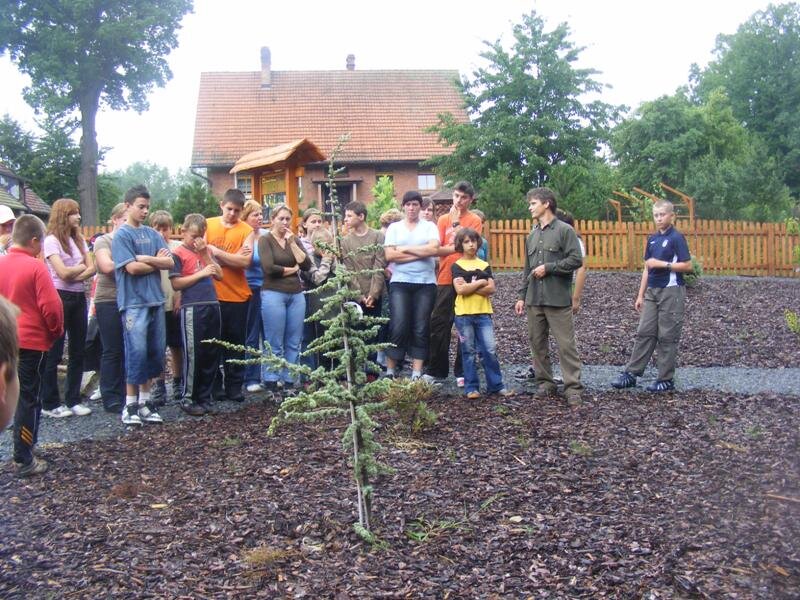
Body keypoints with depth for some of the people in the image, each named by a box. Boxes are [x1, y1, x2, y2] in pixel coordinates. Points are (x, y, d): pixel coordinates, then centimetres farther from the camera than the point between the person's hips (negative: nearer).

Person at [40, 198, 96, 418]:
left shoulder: (79, 239, 13)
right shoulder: (52, 240, -8)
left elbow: (91, 269, 5)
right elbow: (63, 272, -16)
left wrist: (75, 275, -13)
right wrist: (81, 267, 1)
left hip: (79, 297, 7)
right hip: (60, 298, -7)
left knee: (78, 351, 9)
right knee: (54, 353, 0)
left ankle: (73, 400, 18)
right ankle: (50, 404, 8)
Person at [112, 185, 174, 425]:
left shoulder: (153, 234, 13)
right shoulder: (121, 235, -3)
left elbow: (170, 262, 4)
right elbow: (132, 267, -13)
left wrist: (145, 258, -8)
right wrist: (157, 261, 0)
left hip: (155, 300, 6)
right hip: (134, 302, -6)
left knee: (156, 351, 7)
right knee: (137, 352, -7)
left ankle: (144, 400, 18)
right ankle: (130, 404, 4)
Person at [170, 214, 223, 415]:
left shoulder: (205, 250, 16)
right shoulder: (178, 254, -2)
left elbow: (219, 275, 9)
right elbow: (176, 284, -9)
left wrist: (205, 254, 0)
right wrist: (201, 273, -12)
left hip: (212, 306, 6)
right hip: (192, 308, -6)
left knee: (212, 354, 8)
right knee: (193, 355, -2)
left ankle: (204, 397, 19)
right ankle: (187, 399, 9)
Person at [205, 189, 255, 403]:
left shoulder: (246, 231, 0)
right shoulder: (208, 225, 5)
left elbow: (245, 261, -11)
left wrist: (216, 252, -13)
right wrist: (232, 259, -11)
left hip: (238, 296, -1)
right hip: (211, 294, 1)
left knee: (236, 343, 6)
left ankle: (234, 386, 15)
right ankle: (214, 386, 19)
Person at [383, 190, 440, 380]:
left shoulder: (429, 226, 9)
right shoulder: (394, 227, 9)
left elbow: (434, 249, -10)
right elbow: (390, 255, -5)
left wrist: (405, 249, -7)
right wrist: (421, 253, -7)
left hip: (425, 283, 1)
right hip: (400, 282, -1)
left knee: (421, 328, 2)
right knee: (398, 327, -8)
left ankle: (417, 373, 7)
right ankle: (390, 371, 2)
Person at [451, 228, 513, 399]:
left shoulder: (484, 265, 11)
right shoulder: (457, 266, 3)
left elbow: (491, 289, -3)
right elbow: (460, 290, -12)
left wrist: (469, 287, -10)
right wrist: (480, 283, -6)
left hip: (483, 313, 2)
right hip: (464, 314, -2)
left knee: (490, 350, -2)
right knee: (469, 352, 3)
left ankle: (496, 385, 7)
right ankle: (471, 387, 10)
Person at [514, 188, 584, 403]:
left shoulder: (564, 230, -3)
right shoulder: (532, 236, 17)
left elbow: (576, 260, -11)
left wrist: (548, 268, -12)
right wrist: (522, 296, 15)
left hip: (558, 299, -6)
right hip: (534, 299, 7)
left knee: (566, 344, -6)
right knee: (537, 343, 9)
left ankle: (573, 386, -3)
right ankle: (544, 382, 19)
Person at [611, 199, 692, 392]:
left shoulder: (676, 238, -8)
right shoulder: (652, 239, 12)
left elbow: (687, 266, -13)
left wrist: (662, 264, -18)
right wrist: (640, 295, 14)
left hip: (671, 291, -6)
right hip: (652, 291, 6)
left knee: (667, 336, 0)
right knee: (644, 333, 6)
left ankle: (666, 379, 8)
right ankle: (631, 374, 8)